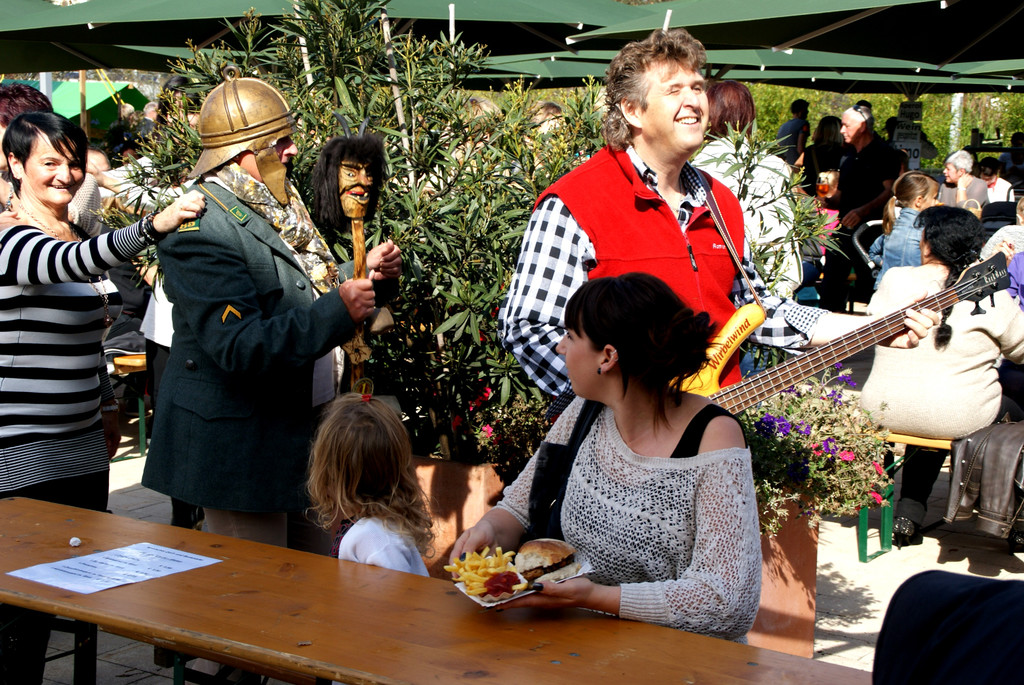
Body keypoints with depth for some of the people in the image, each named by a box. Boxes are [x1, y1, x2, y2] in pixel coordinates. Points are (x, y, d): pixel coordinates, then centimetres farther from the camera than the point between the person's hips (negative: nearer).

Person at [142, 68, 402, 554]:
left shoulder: (277, 210, 11)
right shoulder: (200, 231, -19)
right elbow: (239, 347, -27)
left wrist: (368, 275, 5)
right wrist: (338, 311, -29)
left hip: (304, 432, 9)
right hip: (238, 448, -9)